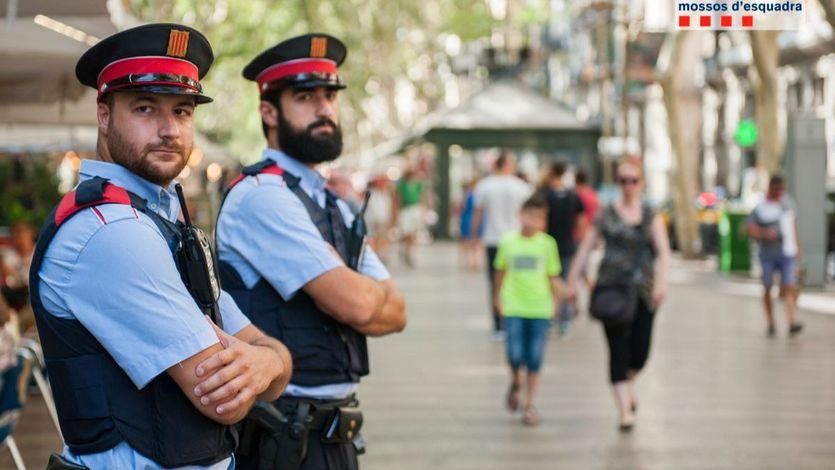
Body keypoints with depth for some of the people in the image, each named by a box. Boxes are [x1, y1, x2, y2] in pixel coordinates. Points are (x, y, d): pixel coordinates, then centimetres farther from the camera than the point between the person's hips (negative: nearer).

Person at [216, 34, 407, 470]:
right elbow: (356, 304, -20)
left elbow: (395, 312, 8)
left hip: (335, 430, 8)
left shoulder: (332, 206, 15)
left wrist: (346, 287, -11)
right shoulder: (261, 195, -14)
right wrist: (364, 288, 1)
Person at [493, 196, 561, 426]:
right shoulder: (508, 241, 1)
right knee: (515, 355, -10)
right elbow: (501, 271, 14)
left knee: (534, 360, 2)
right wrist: (497, 297, 20)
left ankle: (529, 405, 15)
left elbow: (553, 276, 8)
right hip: (514, 307, 0)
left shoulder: (547, 243, 1)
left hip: (540, 308, 0)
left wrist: (554, 303, 5)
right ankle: (515, 383, 24)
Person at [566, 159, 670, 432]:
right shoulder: (606, 215, 5)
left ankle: (628, 385, 34)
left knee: (640, 351, 1)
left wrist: (661, 282, -15)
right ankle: (625, 410, -3)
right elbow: (585, 249, 6)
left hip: (643, 291, 2)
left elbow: (663, 252, 0)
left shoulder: (651, 216, 8)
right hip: (612, 287, -2)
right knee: (618, 350, -6)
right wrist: (573, 281, 1)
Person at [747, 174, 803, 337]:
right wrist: (764, 234, -27)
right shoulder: (761, 208, -4)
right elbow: (751, 230, -8)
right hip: (768, 254, -2)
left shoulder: (787, 203, 9)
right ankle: (770, 323, 21)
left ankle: (792, 323, -20)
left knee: (790, 287, -11)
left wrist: (796, 245, 22)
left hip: (787, 253, 2)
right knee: (767, 289, 8)